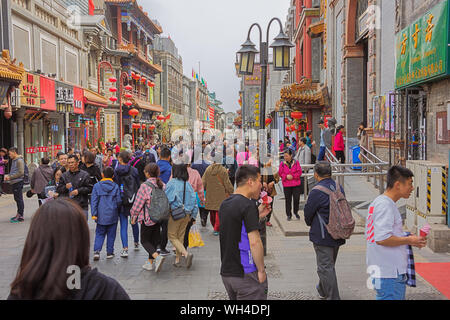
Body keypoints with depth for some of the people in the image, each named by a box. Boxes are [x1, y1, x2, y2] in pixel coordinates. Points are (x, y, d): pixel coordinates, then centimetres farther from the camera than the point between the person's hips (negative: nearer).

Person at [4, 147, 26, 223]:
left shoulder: (19, 160, -13)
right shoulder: (14, 160, 17)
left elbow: (21, 173, -21)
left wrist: (10, 177, -16)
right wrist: (8, 176, 6)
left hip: (18, 182, -9)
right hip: (14, 183, 9)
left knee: (19, 199, -4)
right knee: (17, 199, 14)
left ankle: (20, 217, 1)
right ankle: (19, 214, 23)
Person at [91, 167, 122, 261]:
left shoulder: (97, 186, -3)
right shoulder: (115, 187, -5)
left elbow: (94, 201, -6)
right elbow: (119, 201, -2)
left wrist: (94, 214, -4)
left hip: (101, 215, 1)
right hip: (112, 215, 0)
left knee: (99, 234, 11)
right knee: (111, 234, 11)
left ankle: (96, 251, -5)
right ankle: (109, 252, 16)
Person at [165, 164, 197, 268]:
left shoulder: (172, 183, -13)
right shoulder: (188, 184, 3)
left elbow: (167, 199, -16)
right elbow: (194, 200, 4)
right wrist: (193, 215, 12)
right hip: (186, 214, 6)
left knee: (172, 236, 6)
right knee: (180, 236, 17)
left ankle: (186, 254, -13)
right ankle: (178, 260, 22)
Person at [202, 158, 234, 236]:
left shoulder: (208, 170, -1)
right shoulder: (223, 170, -11)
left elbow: (203, 182, 2)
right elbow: (227, 184, -7)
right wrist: (231, 191, 9)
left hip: (210, 195, 4)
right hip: (220, 195, -4)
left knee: (212, 213, 16)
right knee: (219, 212, 2)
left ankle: (215, 227, 30)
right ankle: (217, 229, 0)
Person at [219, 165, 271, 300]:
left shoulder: (225, 204, 9)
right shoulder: (248, 205, -18)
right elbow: (254, 242, -22)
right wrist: (261, 270, -13)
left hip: (226, 272, 8)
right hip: (247, 274, -8)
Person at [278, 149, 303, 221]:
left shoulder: (296, 162, 1)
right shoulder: (282, 164, 2)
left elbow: (299, 172, -1)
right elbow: (280, 173, 3)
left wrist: (293, 176, -14)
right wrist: (286, 176, -13)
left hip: (296, 185, 0)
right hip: (286, 185, 0)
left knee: (296, 199, 0)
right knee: (288, 200, 4)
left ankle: (296, 212, 23)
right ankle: (289, 215, 16)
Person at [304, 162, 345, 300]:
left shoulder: (316, 192, -20)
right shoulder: (339, 188, 2)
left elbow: (308, 213, -10)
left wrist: (310, 224, 11)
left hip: (322, 236, -8)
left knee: (326, 267, 1)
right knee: (330, 265, 22)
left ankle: (333, 297, 5)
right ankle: (323, 290, 41)